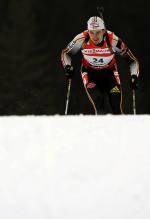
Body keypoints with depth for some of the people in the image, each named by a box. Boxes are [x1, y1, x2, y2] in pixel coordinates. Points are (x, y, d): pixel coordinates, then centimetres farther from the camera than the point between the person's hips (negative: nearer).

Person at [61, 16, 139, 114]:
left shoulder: (113, 41, -26)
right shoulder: (82, 39, -25)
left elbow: (133, 60, -14)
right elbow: (65, 53, -5)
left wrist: (134, 76, -27)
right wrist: (67, 66, -21)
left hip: (109, 72, 0)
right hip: (90, 72, 0)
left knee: (116, 109, -11)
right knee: (97, 101, -25)